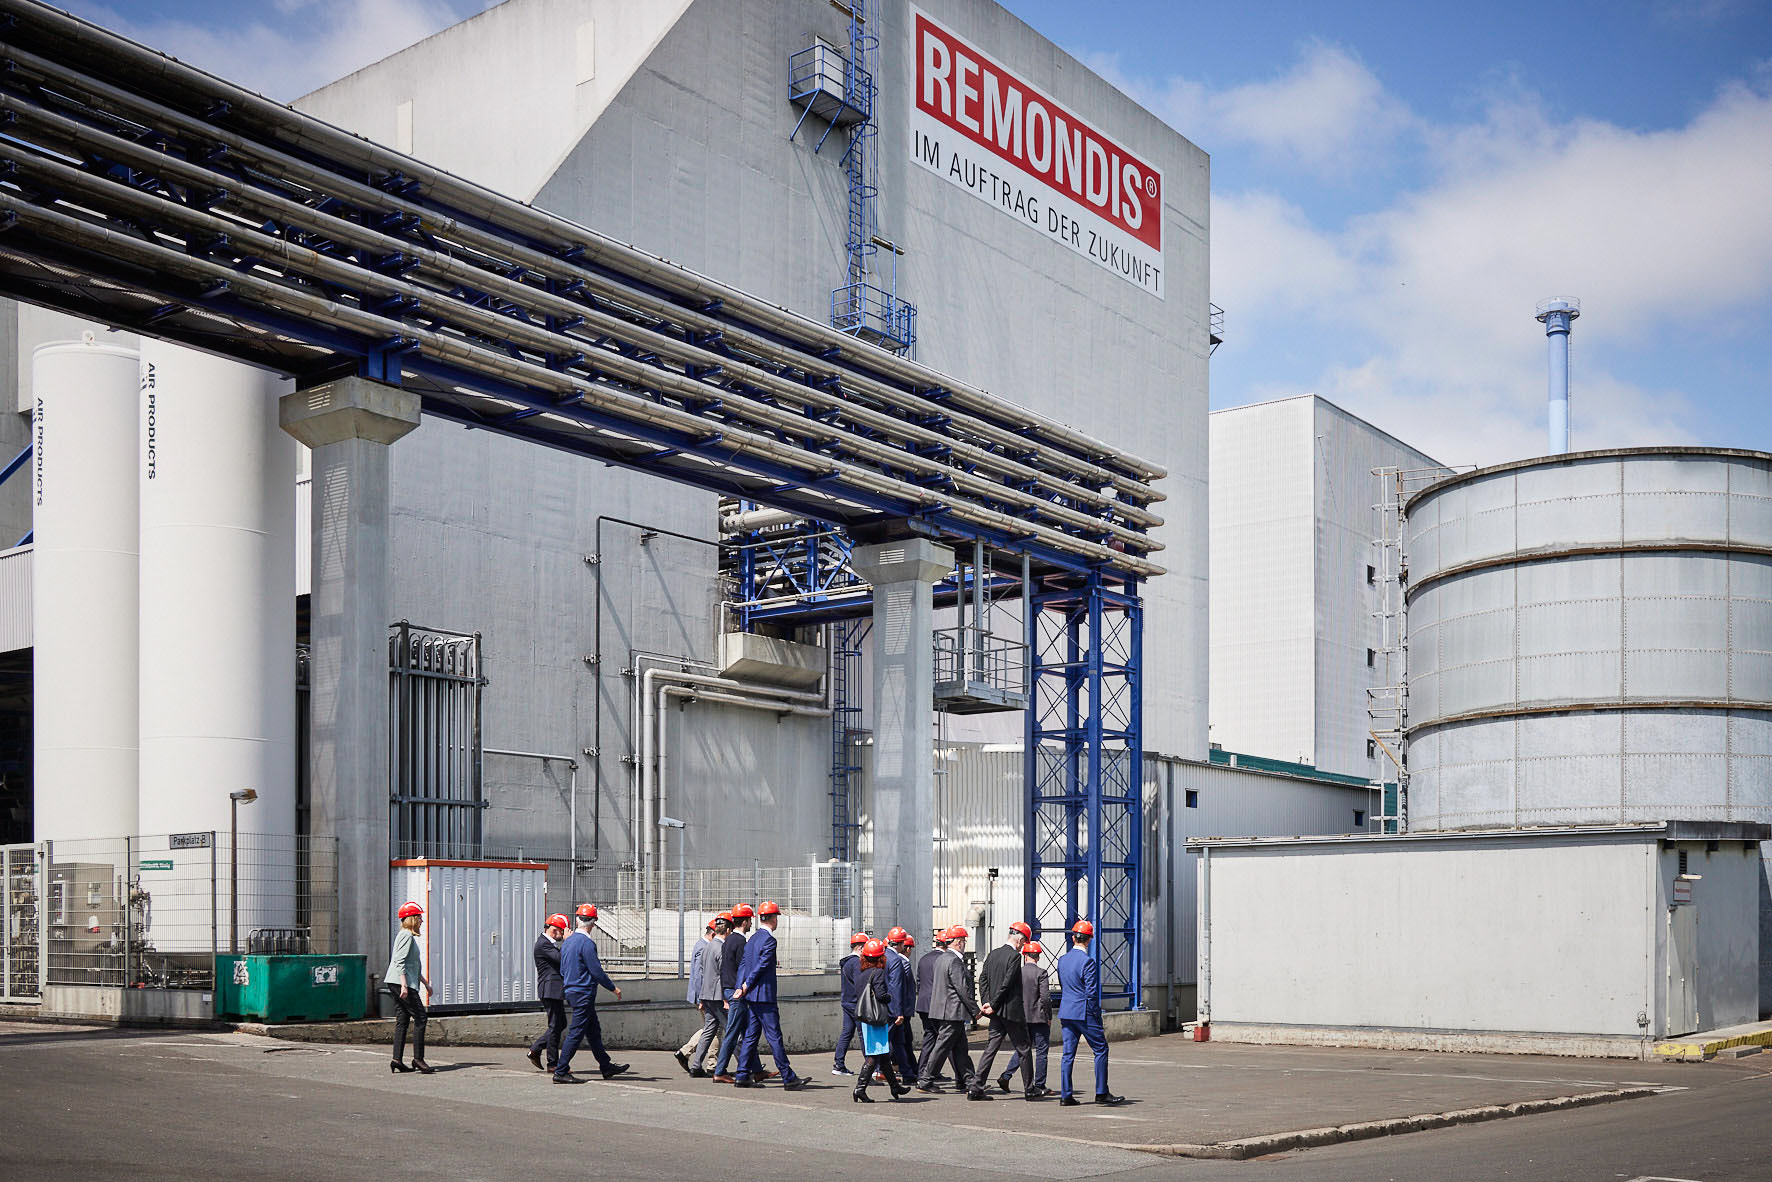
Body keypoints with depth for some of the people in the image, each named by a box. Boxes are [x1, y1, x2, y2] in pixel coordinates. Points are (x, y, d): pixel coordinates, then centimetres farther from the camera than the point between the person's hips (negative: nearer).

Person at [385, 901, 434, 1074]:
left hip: (396, 984, 10)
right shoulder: (406, 935, -10)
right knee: (420, 1017, -9)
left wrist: (425, 982, 29)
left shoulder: (409, 936, 22)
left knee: (402, 1020, 7)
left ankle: (397, 1059, 5)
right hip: (400, 982, -10)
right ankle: (418, 1058, -10)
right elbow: (400, 961, -19)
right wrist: (404, 985, -24)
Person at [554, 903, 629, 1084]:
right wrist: (613, 988, -5)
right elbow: (597, 972, -17)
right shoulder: (586, 943, -17)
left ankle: (606, 1067, 22)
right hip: (584, 993, -9)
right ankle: (561, 1072, -4)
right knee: (576, 1033, -6)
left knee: (594, 1031, 15)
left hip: (571, 991, 9)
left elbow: (562, 971, 17)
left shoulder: (567, 942, 10)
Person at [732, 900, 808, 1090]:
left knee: (751, 1036, 11)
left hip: (752, 996, 9)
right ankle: (789, 1079, -4)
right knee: (774, 1037, -6)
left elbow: (743, 965, 11)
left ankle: (743, 1077, 11)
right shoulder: (769, 940, -14)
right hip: (764, 996, -9)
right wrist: (746, 987, -7)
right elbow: (761, 966, -16)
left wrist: (741, 987, 2)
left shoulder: (752, 939, 15)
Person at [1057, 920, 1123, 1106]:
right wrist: (1097, 1015, -7)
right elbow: (1092, 993, -16)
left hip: (1066, 1012, 7)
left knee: (1068, 1053, 7)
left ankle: (1065, 1095, 6)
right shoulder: (1087, 961, -14)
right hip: (1084, 1013, -7)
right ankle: (1101, 1093, 6)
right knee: (1101, 1050, 5)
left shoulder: (1062, 960, 7)